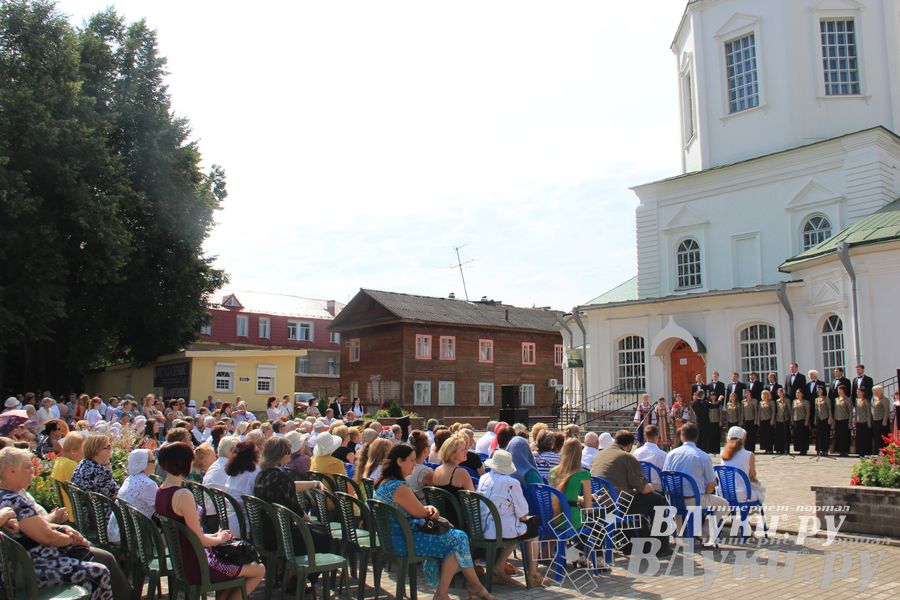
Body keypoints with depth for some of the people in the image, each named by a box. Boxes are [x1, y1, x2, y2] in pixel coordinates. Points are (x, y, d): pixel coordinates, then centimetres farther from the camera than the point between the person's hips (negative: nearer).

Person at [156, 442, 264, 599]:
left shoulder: (160, 492, 4)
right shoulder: (183, 495, -25)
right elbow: (199, 540, -21)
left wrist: (215, 535, 10)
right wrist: (220, 539, -2)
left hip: (180, 561, 9)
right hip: (196, 567, -9)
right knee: (259, 570, 3)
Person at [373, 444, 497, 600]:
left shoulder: (382, 482, 9)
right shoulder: (398, 487, -23)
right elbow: (421, 513, -15)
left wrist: (429, 509, -3)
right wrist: (431, 509, 8)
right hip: (402, 542, -10)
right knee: (458, 540, -5)